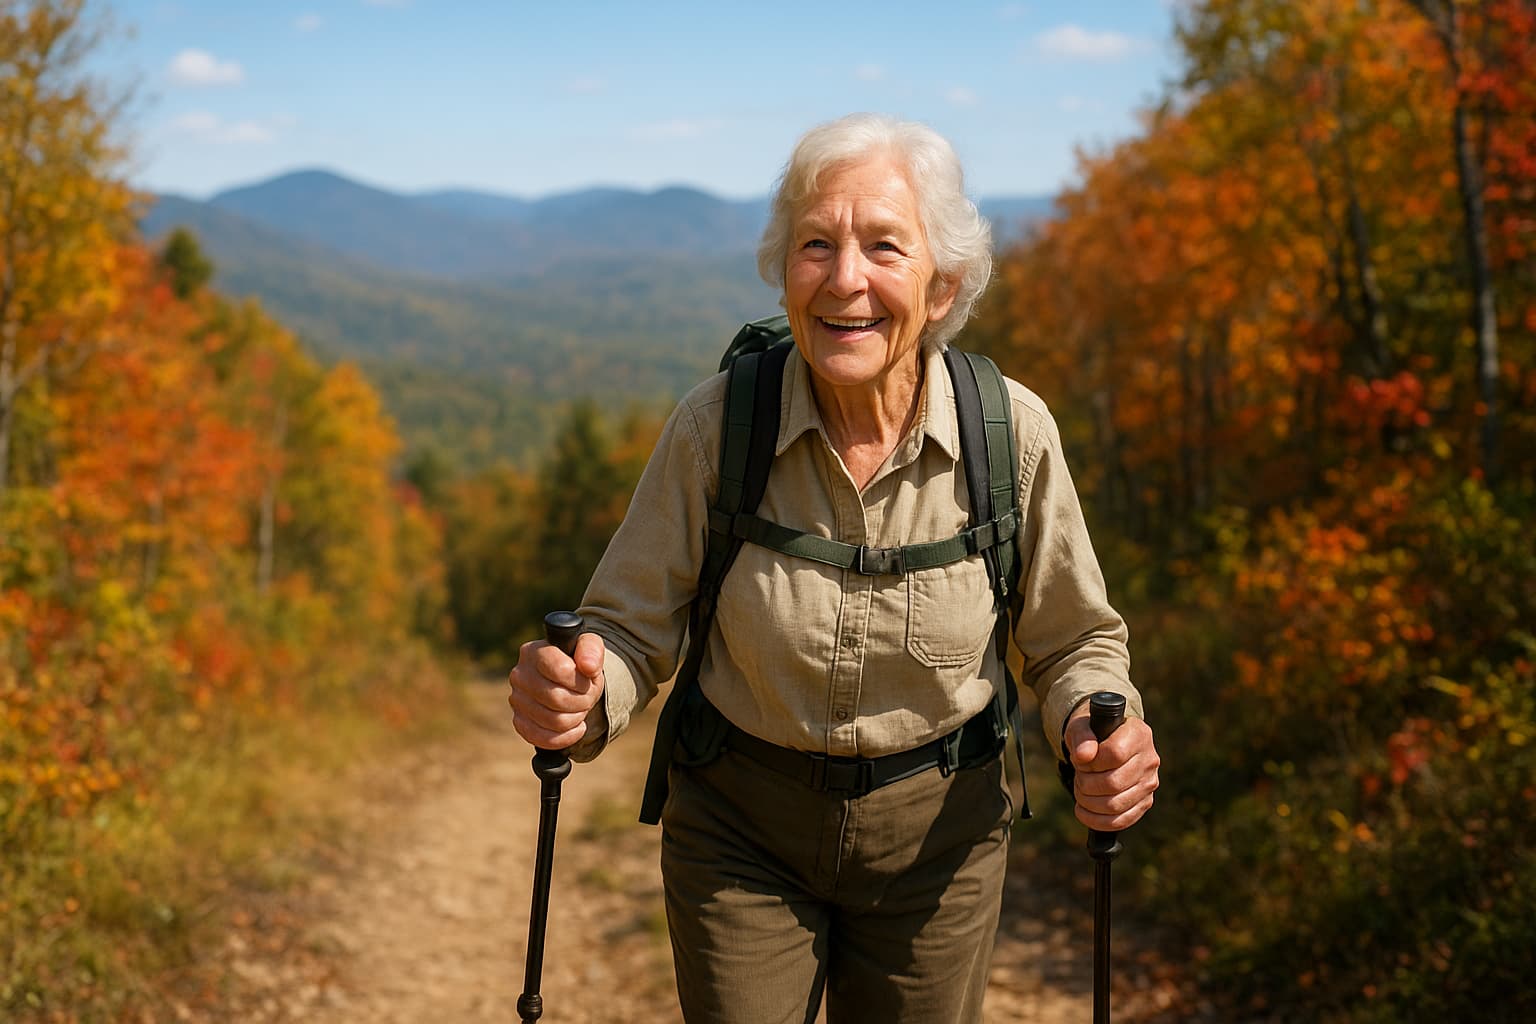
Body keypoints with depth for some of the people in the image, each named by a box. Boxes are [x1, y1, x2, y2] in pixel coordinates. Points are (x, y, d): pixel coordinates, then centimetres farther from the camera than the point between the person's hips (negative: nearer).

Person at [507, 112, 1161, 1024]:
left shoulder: (1011, 432, -16)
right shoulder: (714, 426, -17)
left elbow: (1073, 642, -2)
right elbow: (632, 630, -9)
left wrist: (1099, 730, -23)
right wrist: (576, 700, -31)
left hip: (937, 829, 1)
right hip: (740, 826, 0)